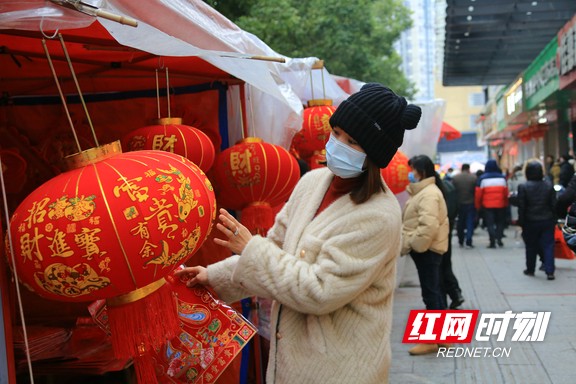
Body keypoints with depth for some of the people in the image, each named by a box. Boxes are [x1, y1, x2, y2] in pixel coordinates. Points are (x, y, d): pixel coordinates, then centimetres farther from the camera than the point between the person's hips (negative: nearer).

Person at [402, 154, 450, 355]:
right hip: (425, 249, 11)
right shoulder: (423, 191, 16)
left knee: (430, 293, -4)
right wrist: (409, 243, 10)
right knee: (433, 291, 16)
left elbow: (428, 226, -28)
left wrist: (411, 245, -19)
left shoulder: (429, 193, -18)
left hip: (427, 250, -11)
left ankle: (431, 340, 4)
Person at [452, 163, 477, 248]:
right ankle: (468, 242, -6)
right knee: (470, 223, 2)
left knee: (460, 223, 15)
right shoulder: (474, 177, -7)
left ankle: (461, 242, 21)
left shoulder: (455, 178, -2)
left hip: (459, 204, 2)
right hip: (471, 203, -2)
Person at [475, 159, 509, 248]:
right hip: (500, 204, 2)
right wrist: (506, 204, 16)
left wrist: (477, 205, 6)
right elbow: (506, 192, 5)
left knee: (490, 223, 4)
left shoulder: (482, 178, -6)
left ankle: (492, 241, -2)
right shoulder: (502, 178, 1)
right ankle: (499, 238, 4)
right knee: (500, 222, 17)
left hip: (487, 205, -2)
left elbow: (478, 193, -5)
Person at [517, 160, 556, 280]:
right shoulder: (549, 185, -2)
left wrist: (521, 223, -2)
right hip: (547, 221, 1)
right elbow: (553, 204, 1)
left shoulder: (523, 187, -11)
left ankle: (530, 270, 23)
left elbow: (521, 207, -9)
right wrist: (554, 220, 10)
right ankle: (550, 271, -1)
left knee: (531, 247, 12)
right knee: (548, 245, 4)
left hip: (530, 222, -1)